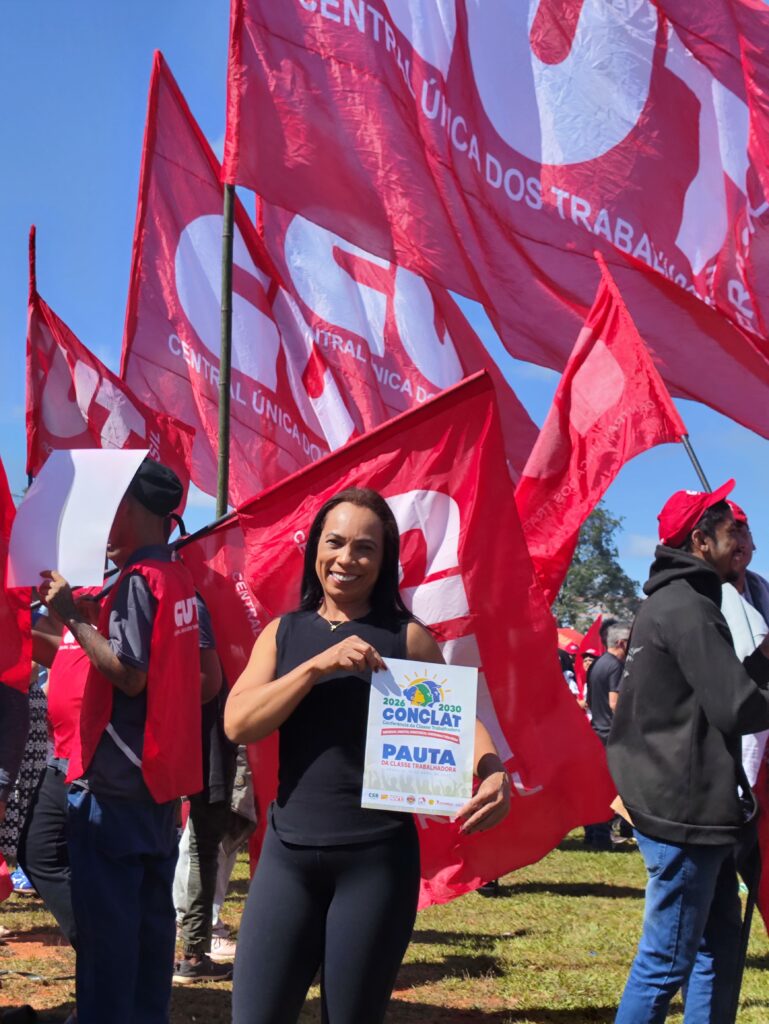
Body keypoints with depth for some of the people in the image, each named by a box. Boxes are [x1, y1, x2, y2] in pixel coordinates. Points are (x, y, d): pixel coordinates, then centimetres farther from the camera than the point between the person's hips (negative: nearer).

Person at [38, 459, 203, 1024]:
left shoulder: (138, 581, -16)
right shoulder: (183, 581, 10)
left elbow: (129, 674, -21)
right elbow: (206, 679, 15)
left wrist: (73, 617, -16)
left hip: (116, 784, -9)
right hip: (163, 775, 9)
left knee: (106, 916, -1)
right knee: (151, 912, 14)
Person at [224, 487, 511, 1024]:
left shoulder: (408, 637, 1)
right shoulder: (283, 632, 7)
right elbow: (238, 724, -5)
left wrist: (494, 772, -19)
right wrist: (319, 664, -15)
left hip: (378, 856, -2)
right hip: (289, 851, 2)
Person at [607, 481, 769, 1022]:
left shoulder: (668, 603, 17)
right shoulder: (687, 608, -15)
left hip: (693, 806, 11)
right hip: (687, 809, -11)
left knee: (720, 949, 15)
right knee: (667, 962, -3)